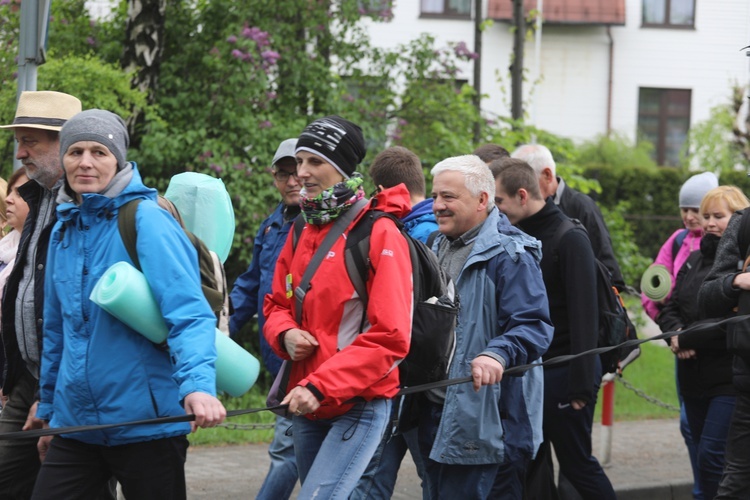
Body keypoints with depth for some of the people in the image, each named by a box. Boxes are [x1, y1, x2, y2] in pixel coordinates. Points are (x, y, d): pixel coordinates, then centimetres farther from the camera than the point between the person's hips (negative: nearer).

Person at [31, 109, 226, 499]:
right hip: (76, 424, 6)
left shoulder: (147, 221, -10)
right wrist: (48, 409, 25)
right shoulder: (64, 229, 12)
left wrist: (197, 384, -36)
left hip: (145, 423, -6)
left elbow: (188, 313, -21)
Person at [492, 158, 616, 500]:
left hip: (564, 372, -8)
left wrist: (581, 384, -19)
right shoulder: (517, 237, 10)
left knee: (577, 463, -2)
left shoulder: (569, 238, -12)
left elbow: (584, 315, -16)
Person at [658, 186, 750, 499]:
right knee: (705, 455, 11)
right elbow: (671, 308, 16)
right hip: (695, 377, 8)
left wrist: (688, 338, -16)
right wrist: (675, 334, -6)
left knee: (712, 456, -13)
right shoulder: (696, 260, 16)